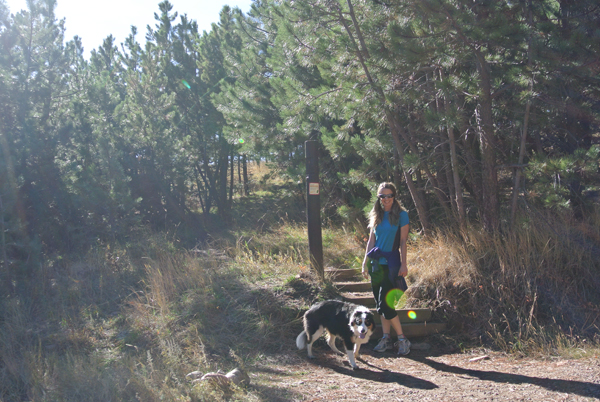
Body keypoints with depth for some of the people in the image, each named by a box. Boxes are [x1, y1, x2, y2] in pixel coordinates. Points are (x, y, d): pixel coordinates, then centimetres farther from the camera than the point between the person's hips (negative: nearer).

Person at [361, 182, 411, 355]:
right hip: (376, 263, 6)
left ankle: (402, 339, 1)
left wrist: (403, 264, -10)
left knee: (385, 304, -10)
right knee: (379, 303, 8)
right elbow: (371, 240, 13)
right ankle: (386, 339, 17)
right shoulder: (376, 215, 11)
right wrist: (366, 261, 10)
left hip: (391, 263, -6)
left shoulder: (401, 215, -4)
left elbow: (403, 241, -5)